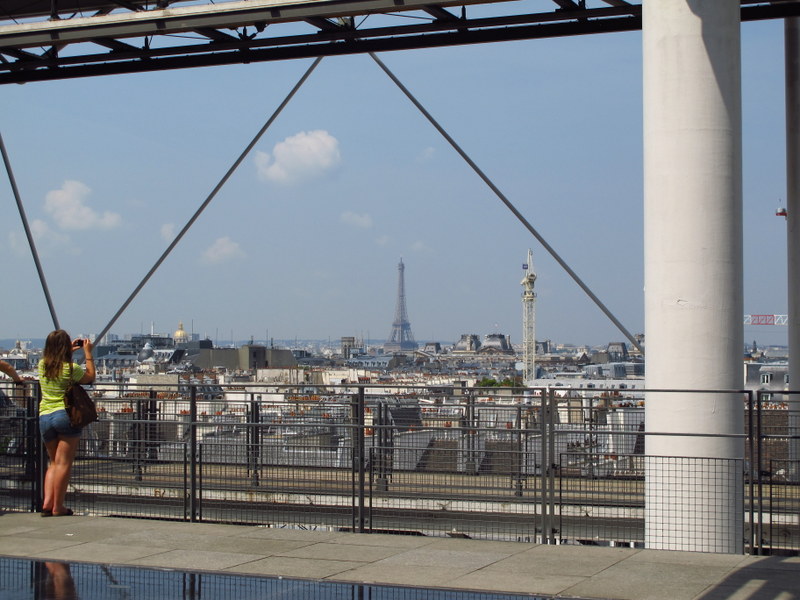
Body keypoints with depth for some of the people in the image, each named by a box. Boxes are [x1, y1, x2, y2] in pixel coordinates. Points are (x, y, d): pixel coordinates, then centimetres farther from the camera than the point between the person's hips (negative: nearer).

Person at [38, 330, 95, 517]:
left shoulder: (42, 365, 6)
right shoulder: (70, 368, -11)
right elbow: (90, 377, 6)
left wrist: (70, 350, 33)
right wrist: (88, 353, 11)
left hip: (44, 417, 6)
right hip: (66, 415, -6)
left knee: (54, 462, 16)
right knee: (64, 463, -2)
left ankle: (47, 502, 2)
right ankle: (58, 507, -2)